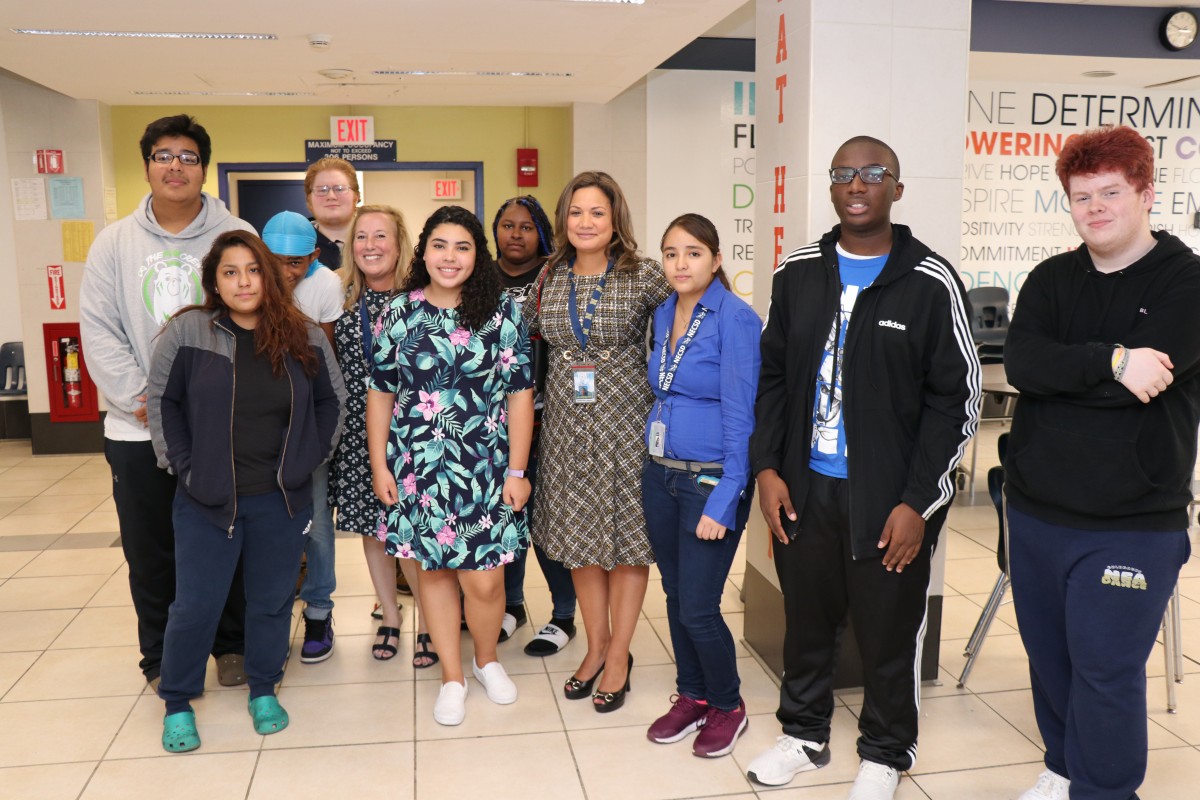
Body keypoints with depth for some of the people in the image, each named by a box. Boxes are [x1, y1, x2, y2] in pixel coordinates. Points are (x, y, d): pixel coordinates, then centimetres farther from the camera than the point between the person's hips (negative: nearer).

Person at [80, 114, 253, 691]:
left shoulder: (235, 236, -1)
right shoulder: (115, 242, 6)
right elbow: (98, 330, 1)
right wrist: (140, 399, -10)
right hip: (137, 429, 2)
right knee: (149, 551, 11)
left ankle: (232, 645, 28)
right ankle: (161, 657, 29)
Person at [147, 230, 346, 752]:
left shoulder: (304, 338, 1)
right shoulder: (187, 332, -7)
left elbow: (332, 400, 10)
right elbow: (162, 402, -1)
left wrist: (310, 456, 2)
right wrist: (183, 466, -5)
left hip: (283, 500, 2)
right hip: (206, 499, -2)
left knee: (273, 600, 13)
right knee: (195, 606, 7)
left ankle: (264, 691, 34)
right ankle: (177, 704, 28)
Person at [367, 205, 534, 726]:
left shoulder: (502, 312, -2)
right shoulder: (398, 313, 3)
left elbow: (519, 393, -3)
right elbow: (381, 392, 6)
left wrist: (517, 470, -6)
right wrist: (379, 465, 3)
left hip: (485, 466, -1)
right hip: (417, 466, 2)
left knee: (484, 579, -1)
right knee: (433, 569, 10)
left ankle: (487, 659, 29)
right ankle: (452, 677, 28)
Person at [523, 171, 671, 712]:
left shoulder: (644, 275, -6)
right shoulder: (549, 277, 6)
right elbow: (522, 332, 16)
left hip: (625, 421, -4)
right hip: (567, 423, 4)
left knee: (627, 536, 4)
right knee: (578, 536, 12)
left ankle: (619, 655, 20)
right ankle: (596, 645, 30)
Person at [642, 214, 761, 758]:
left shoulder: (735, 319, -14)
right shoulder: (663, 315, 7)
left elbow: (740, 416, -17)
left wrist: (723, 502, -19)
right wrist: (655, 460, 9)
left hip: (710, 478, -6)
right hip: (660, 474, 7)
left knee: (698, 608, -3)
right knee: (675, 595, 15)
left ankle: (727, 706, 22)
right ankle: (691, 696, 33)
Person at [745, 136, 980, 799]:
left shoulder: (931, 283, -7)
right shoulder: (797, 273, 5)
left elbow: (957, 399, -7)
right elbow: (772, 376, 10)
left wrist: (918, 502, -11)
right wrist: (767, 467, 1)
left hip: (890, 497, -3)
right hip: (803, 489, 3)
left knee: (889, 632, 9)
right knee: (806, 619, 15)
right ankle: (804, 733, 38)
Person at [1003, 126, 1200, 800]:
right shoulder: (1051, 280, 7)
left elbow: (1144, 377, -22)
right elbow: (1021, 363, -11)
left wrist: (1059, 370, -12)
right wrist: (1109, 362, -23)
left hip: (1131, 524, -5)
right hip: (1037, 512, 5)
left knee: (1106, 671, 1)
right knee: (1049, 659, 17)